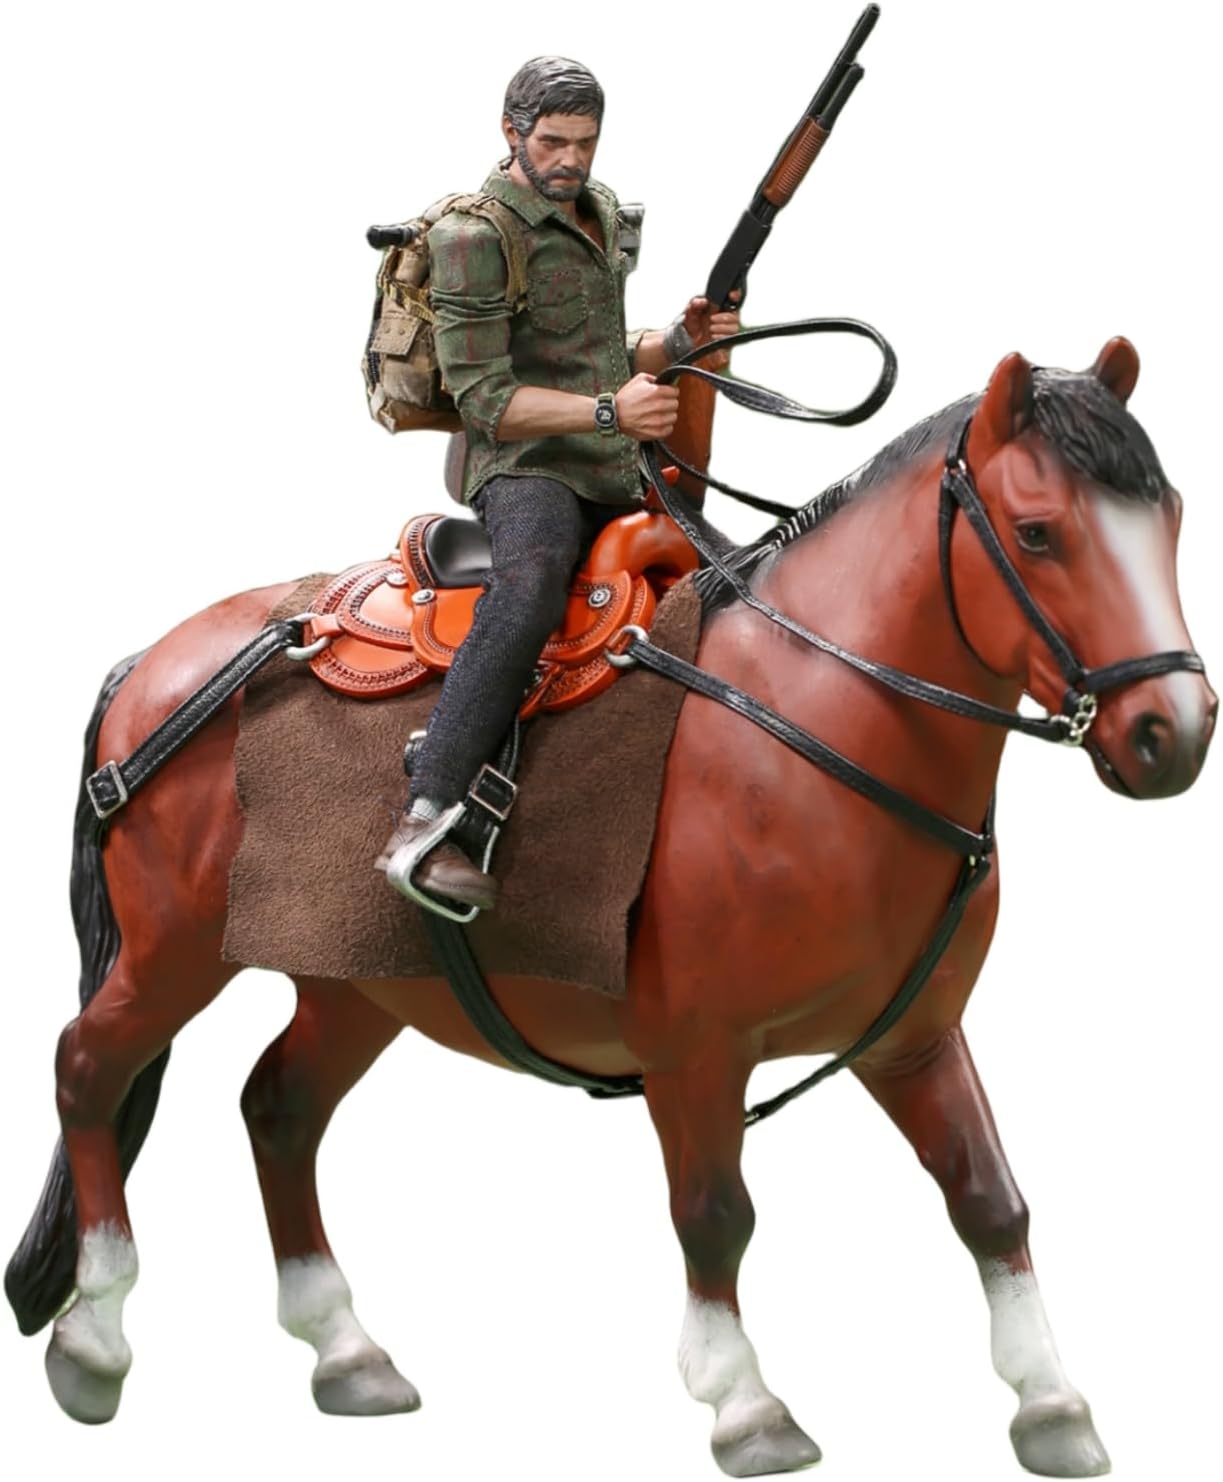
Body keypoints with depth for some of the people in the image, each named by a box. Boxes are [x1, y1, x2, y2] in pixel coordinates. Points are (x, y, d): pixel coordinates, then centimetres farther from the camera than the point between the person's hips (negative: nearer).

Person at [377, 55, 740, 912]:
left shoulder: (601, 213, 16)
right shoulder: (475, 237, -11)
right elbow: (485, 400, -17)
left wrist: (681, 343, 6)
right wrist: (610, 410, -29)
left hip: (616, 482, 9)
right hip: (523, 470, -9)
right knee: (531, 587, -39)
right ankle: (425, 826, -49)